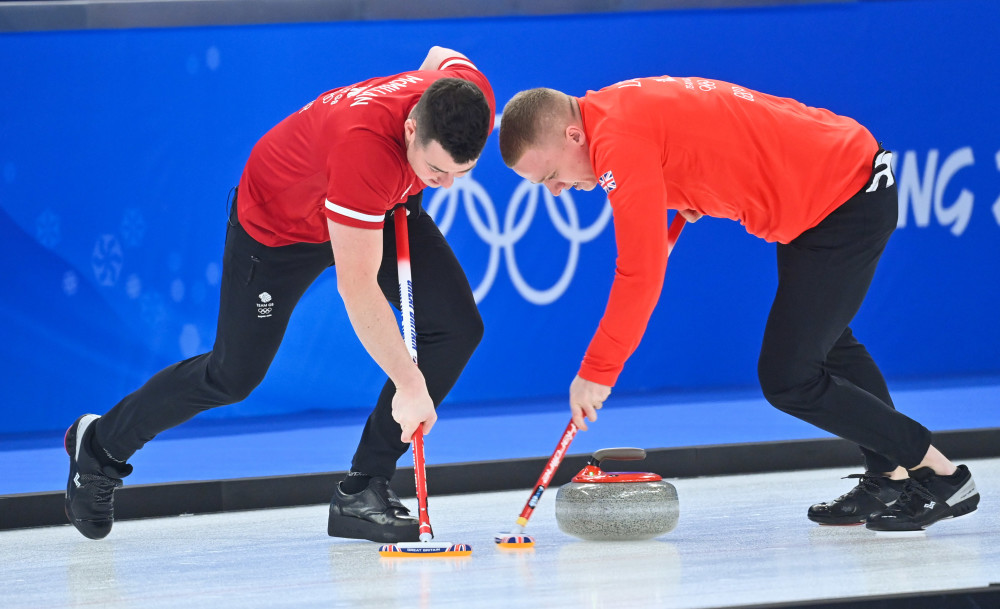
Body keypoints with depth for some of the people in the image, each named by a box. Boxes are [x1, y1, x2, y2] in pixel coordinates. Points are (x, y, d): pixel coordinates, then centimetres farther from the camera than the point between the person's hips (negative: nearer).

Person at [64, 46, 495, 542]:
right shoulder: (363, 146, -47)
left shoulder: (470, 93, -27)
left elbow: (439, 58, 2)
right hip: (278, 218, -6)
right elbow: (356, 286, -41)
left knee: (456, 328, -12)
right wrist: (408, 383, -39)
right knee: (233, 375, 5)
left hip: (381, 209, 6)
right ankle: (100, 444, 32)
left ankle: (362, 491, -4)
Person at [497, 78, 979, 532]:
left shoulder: (622, 139, -23)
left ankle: (941, 475, 2)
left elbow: (641, 273, -25)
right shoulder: (614, 108, 7)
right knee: (826, 344, 27)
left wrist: (596, 372, -19)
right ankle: (891, 478, 41)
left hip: (847, 200, -10)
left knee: (789, 379, -8)